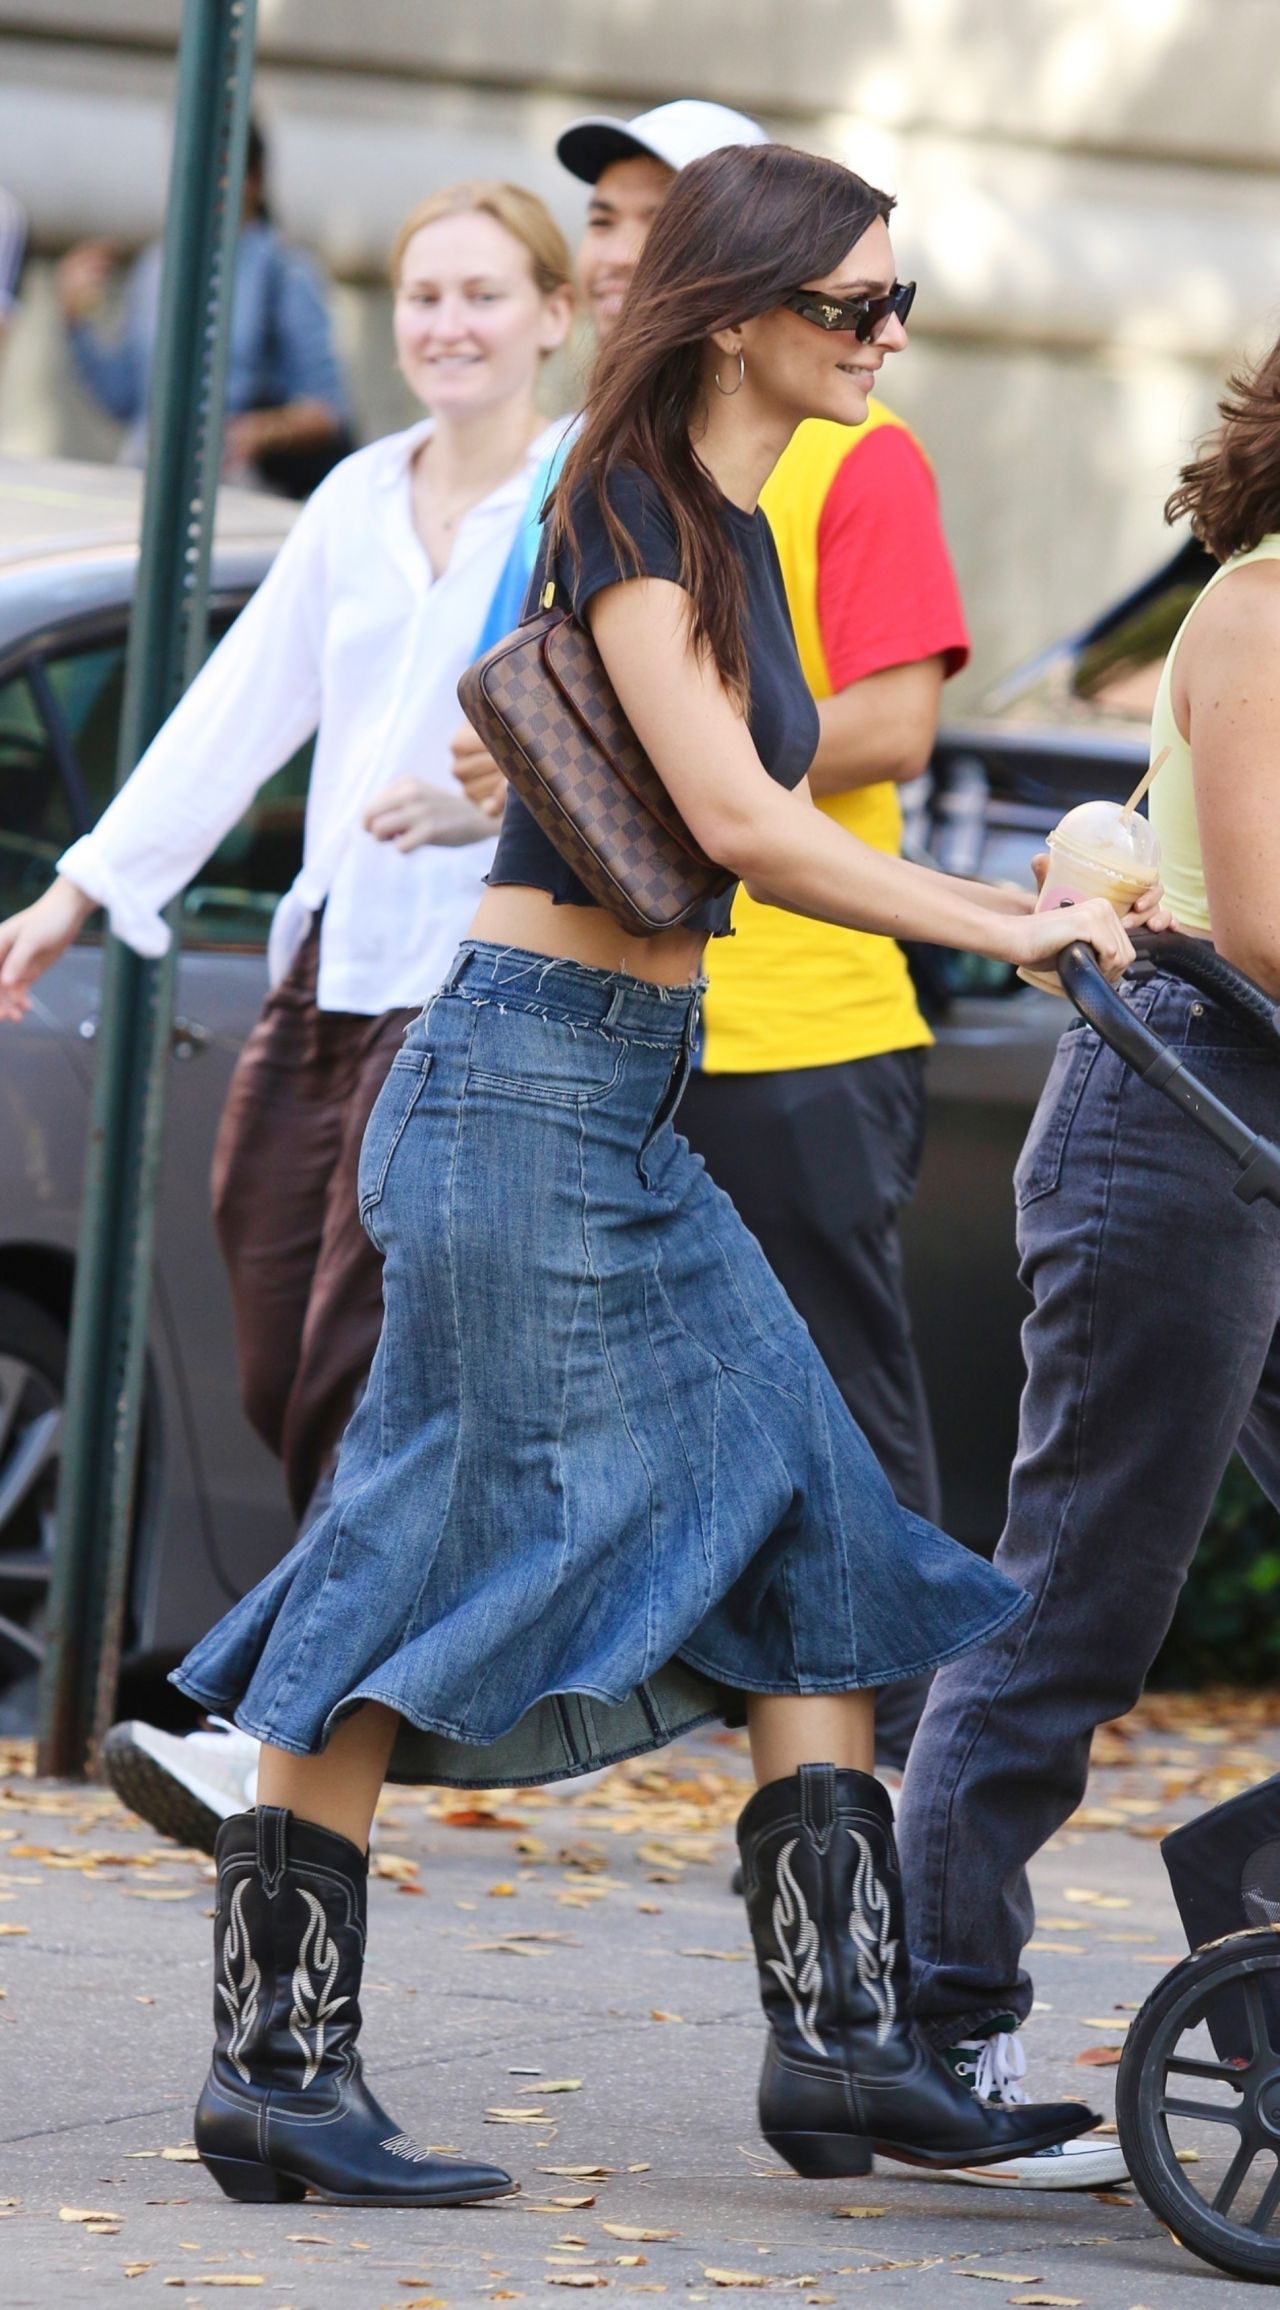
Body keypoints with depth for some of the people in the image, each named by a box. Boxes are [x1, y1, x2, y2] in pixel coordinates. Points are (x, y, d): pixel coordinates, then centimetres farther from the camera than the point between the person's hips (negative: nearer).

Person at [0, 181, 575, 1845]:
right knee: (284, 1380, 4)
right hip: (326, 965, 7)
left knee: (360, 1385, -14)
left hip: (480, 985, -7)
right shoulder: (360, 501, 16)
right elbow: (238, 710, 18)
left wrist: (495, 796, -28)